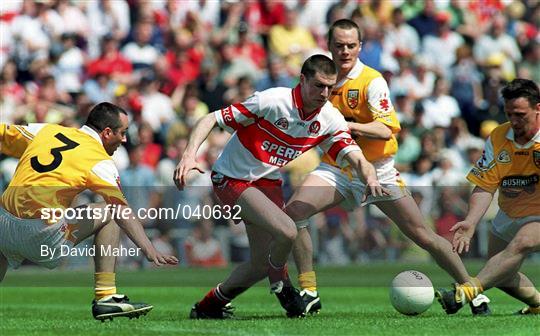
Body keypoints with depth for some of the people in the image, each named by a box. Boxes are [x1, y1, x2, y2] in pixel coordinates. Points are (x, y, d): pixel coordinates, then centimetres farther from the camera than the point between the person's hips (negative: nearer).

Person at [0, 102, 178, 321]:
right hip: (43, 235, -6)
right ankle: (105, 297, 4)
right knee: (109, 213, 11)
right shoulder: (100, 161, 0)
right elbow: (122, 211, -10)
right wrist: (149, 251, -15)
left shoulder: (46, 131, 15)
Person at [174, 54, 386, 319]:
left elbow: (355, 158, -14)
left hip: (268, 181, 7)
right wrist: (189, 155, -36)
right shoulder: (271, 101, -25)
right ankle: (281, 286, 5)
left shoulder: (330, 119, -8)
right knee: (286, 231, -27)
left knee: (262, 263, 5)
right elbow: (212, 119, -22)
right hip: (231, 178, -7)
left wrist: (370, 178, -38)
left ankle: (209, 306, 27)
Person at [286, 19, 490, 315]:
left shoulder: (372, 81, -14)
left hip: (376, 171, -4)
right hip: (336, 168, 4)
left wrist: (347, 125, -37)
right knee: (292, 212, -20)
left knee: (423, 236, -4)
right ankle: (309, 293, -10)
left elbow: (386, 130, -25)